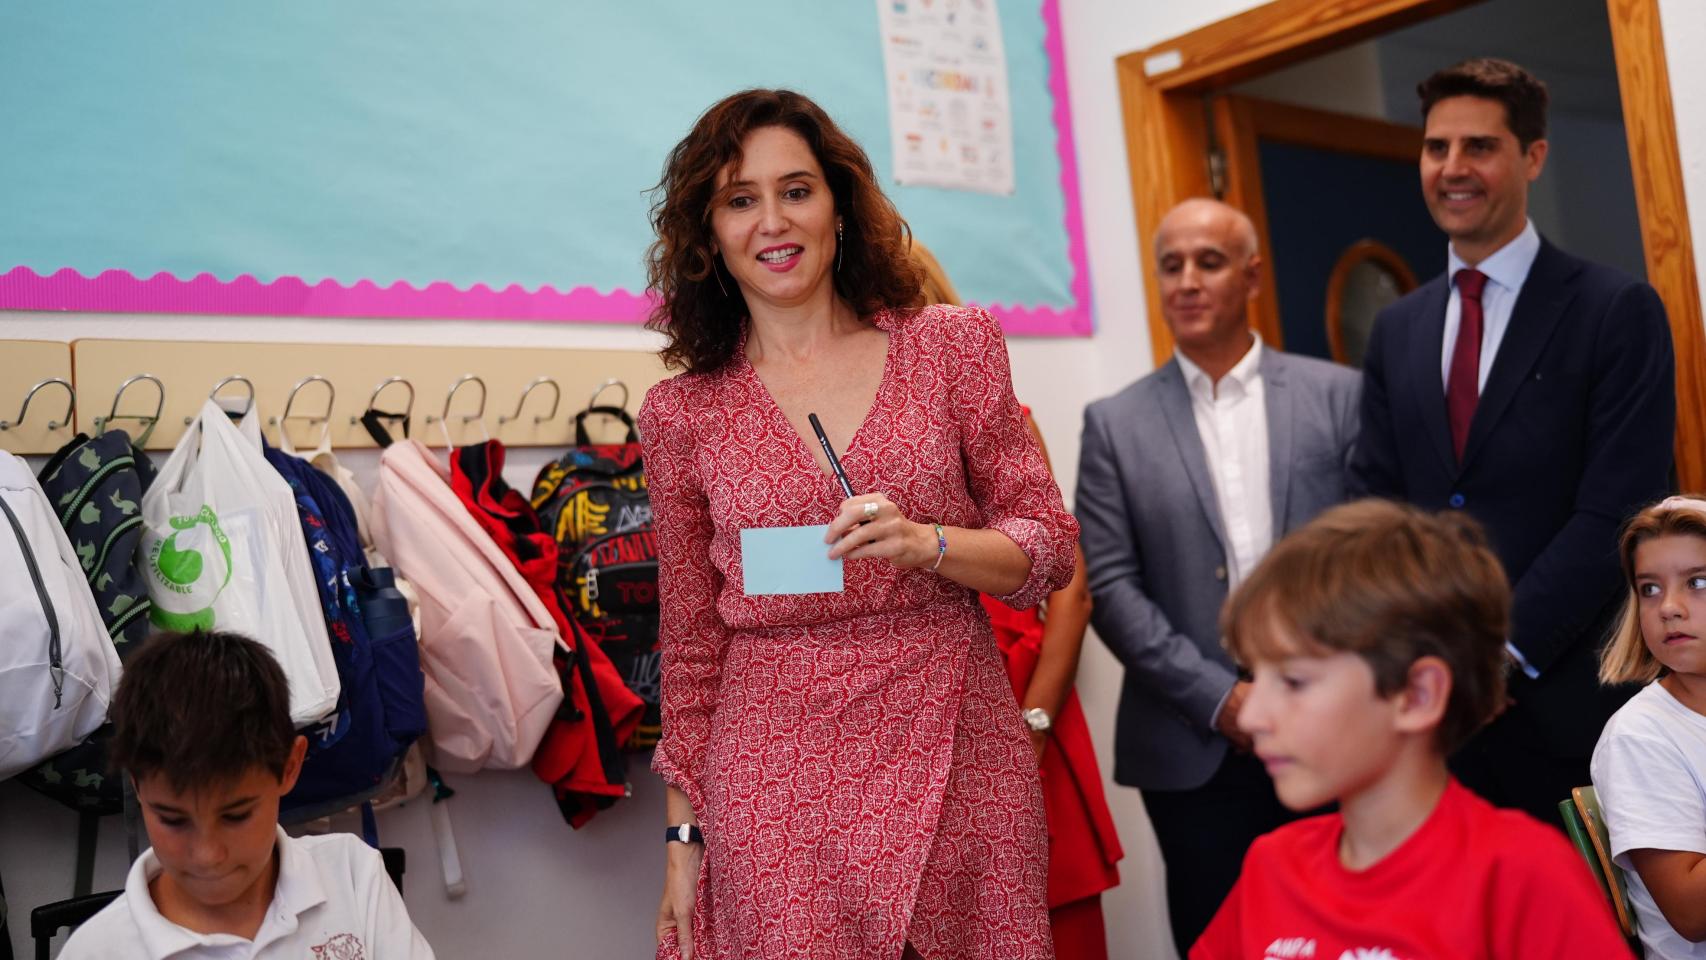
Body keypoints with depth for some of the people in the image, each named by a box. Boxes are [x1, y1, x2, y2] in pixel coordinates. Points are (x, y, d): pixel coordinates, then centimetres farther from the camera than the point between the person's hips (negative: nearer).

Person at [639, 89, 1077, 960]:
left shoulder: (951, 348, 3)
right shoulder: (682, 414, 3)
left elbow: (1050, 546, 3)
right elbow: (691, 644, 8)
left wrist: (928, 544, -16)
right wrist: (684, 837, 8)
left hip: (956, 750, 1)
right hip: (775, 775, 0)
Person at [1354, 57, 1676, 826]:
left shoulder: (1618, 312, -4)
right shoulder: (1395, 330, 12)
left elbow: (1614, 517, -11)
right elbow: (1380, 507, 9)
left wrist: (1507, 652, -16)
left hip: (1568, 698, -4)